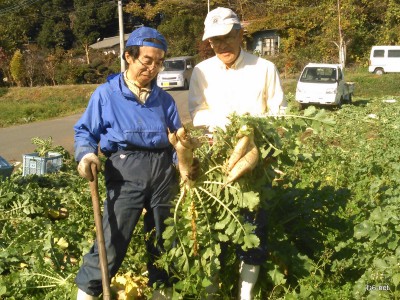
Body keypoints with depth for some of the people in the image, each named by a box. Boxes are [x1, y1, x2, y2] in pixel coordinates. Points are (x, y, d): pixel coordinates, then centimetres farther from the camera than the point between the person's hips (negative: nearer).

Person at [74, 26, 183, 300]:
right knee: (111, 243, -7)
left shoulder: (164, 99, 11)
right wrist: (86, 154, -16)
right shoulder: (106, 94, 0)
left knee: (163, 240, 15)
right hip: (126, 171, -4)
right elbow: (85, 131, 4)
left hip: (163, 170, 4)